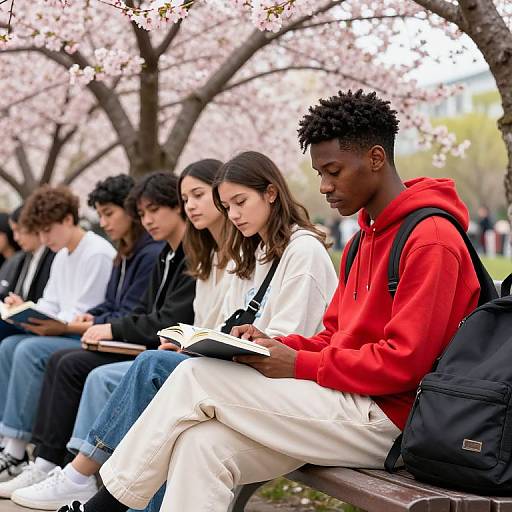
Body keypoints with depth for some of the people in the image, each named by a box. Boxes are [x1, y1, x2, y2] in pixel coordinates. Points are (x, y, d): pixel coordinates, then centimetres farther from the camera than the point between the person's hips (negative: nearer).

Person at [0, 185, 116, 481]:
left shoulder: (98, 254, -12)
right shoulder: (62, 257, 18)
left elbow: (84, 316, -17)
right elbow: (51, 306, 18)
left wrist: (56, 326, -25)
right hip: (65, 333, 9)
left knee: (30, 351, -27)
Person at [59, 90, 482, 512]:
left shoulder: (430, 238, -13)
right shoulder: (366, 239, 19)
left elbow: (403, 361, -18)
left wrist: (298, 365, -15)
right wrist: (277, 345, 1)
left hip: (383, 420, -8)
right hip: (348, 404, 8)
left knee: (198, 377, -12)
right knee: (203, 443, -14)